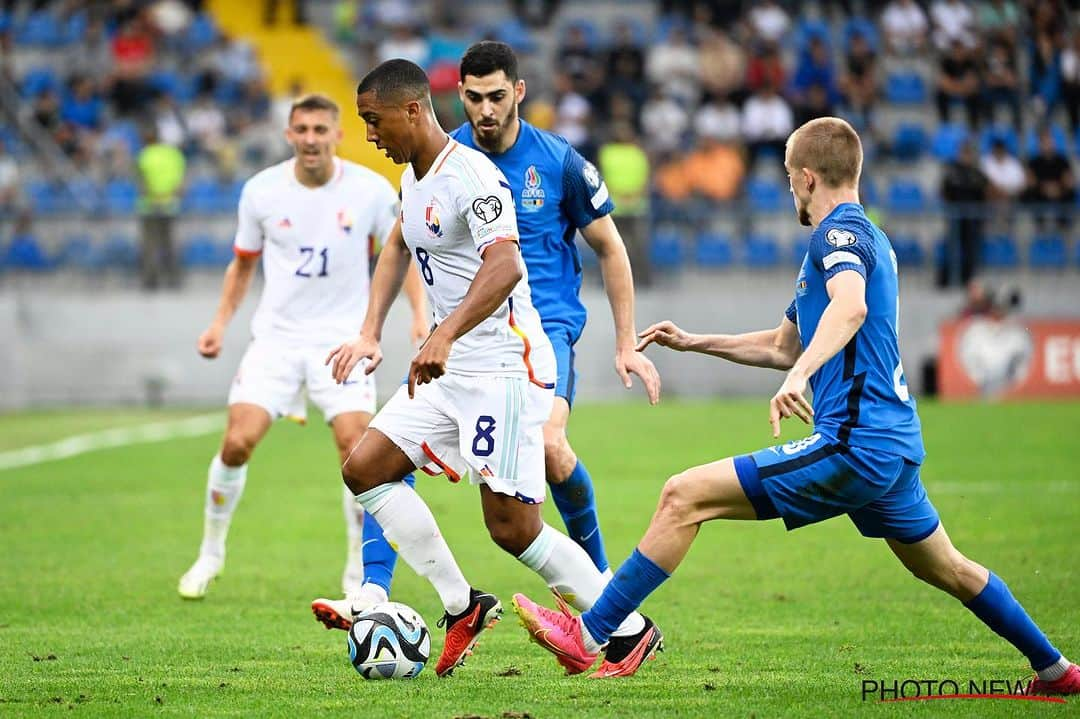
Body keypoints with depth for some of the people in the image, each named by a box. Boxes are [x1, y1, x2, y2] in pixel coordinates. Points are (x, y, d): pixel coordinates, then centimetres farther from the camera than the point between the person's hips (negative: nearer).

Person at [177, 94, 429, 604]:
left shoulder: (371, 190, -7)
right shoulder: (261, 191, -2)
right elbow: (244, 261, 14)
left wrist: (420, 314, -7)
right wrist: (221, 322, 6)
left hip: (342, 338, -1)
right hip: (276, 335, 1)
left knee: (357, 448, -15)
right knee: (238, 442, -11)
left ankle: (362, 574, 1)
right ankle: (211, 552, 13)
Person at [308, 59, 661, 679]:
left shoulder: (471, 175, -18)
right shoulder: (415, 175, 12)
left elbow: (505, 265, -34)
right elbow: (400, 249, 30)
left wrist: (444, 337, -46)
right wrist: (371, 336, 20)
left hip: (503, 366, -10)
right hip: (452, 370, 10)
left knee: (512, 526, -10)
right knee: (365, 468, 2)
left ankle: (631, 631, 3)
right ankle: (462, 606, 5)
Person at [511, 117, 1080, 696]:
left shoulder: (840, 233, -8)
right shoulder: (863, 237, 23)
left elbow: (850, 306, -33)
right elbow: (784, 346, 33)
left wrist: (801, 374, -46)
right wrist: (693, 343, 31)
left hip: (853, 446, -10)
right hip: (896, 442, 10)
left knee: (684, 497, -11)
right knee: (944, 568, 26)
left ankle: (588, 635, -12)